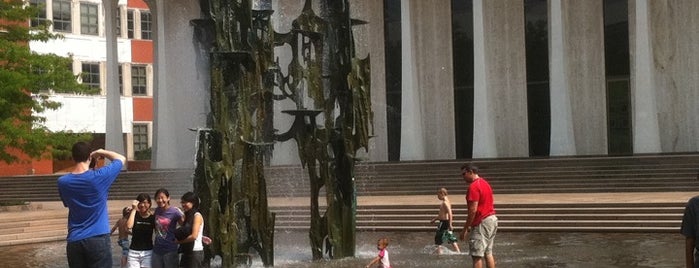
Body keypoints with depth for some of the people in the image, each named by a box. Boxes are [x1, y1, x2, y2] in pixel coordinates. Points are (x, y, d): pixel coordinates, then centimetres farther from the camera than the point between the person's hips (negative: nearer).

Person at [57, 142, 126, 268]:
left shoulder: (63, 182, 0)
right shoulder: (99, 177, -11)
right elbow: (121, 158, 4)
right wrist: (100, 152, 16)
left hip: (74, 241, 3)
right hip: (98, 239, -3)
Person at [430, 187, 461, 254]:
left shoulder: (445, 203, -16)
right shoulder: (447, 202, 15)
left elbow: (450, 214, -25)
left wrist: (450, 224, -29)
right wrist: (435, 219, 30)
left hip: (444, 222, -10)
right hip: (445, 222, 10)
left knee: (438, 238, -2)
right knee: (451, 239, 11)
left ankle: (439, 252, -2)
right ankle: (458, 252, 10)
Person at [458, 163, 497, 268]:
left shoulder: (473, 186, -15)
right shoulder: (485, 183, 16)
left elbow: (473, 210, -21)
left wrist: (465, 229, -17)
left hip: (482, 223, -10)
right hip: (492, 219, 10)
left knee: (477, 255, -8)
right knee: (488, 253, 14)